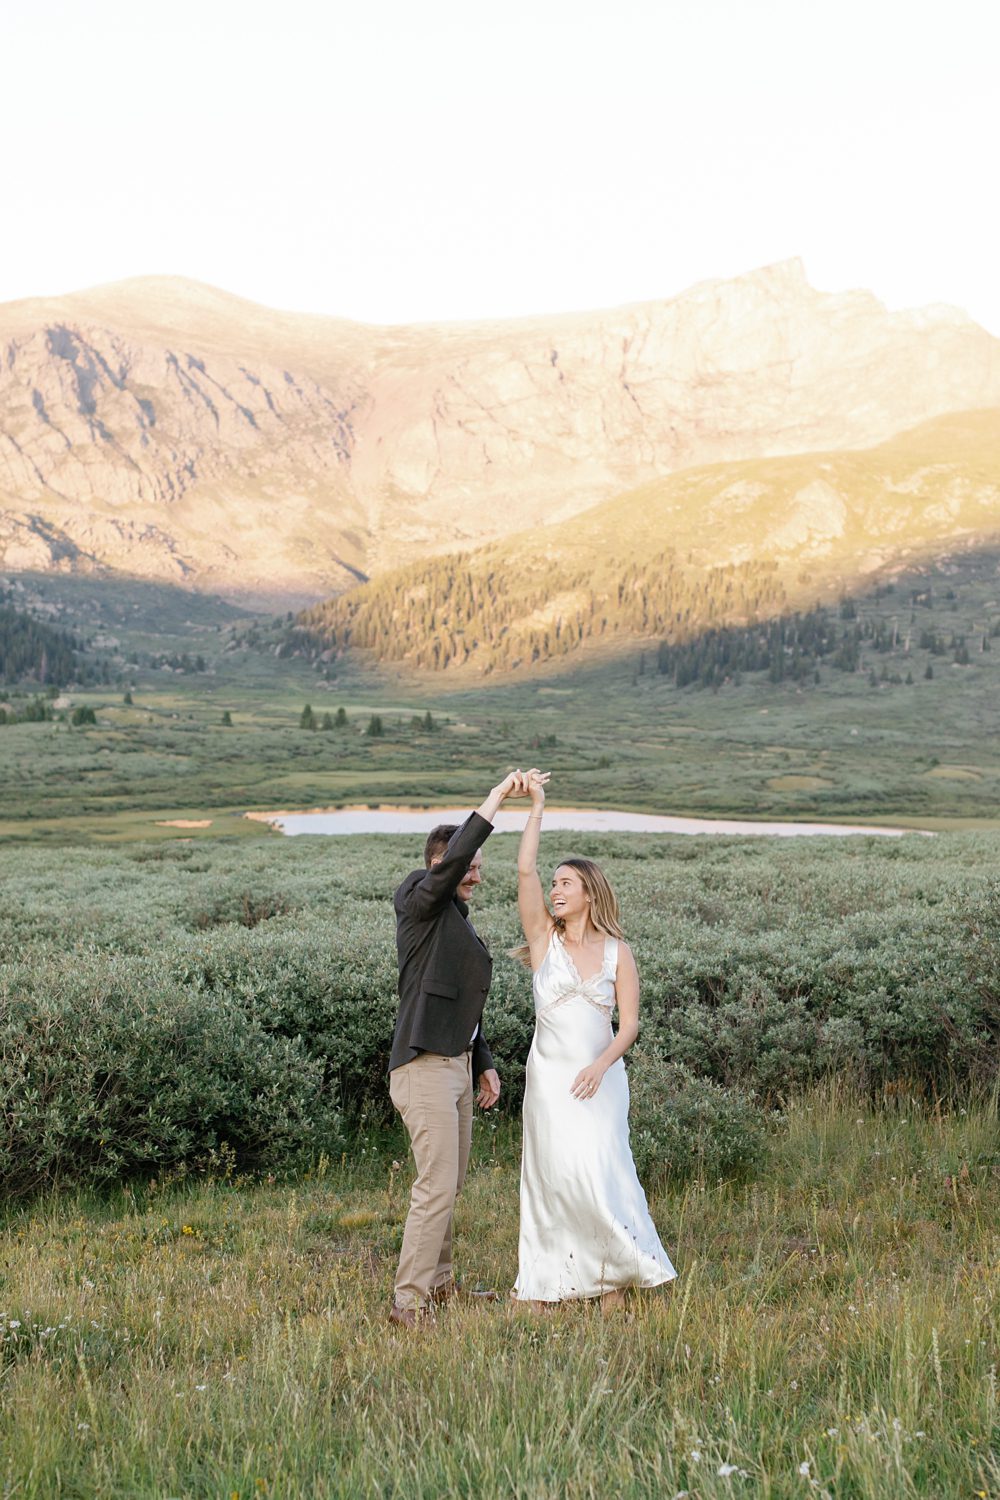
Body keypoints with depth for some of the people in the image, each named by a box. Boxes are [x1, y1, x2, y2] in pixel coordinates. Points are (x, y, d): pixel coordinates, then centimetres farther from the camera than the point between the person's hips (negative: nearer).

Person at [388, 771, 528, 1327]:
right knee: (437, 1186, -12)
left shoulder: (460, 923, 20)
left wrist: (484, 1063, 21)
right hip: (425, 1066, -9)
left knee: (452, 1182, 15)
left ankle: (440, 1281, 26)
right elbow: (450, 859, -27)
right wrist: (497, 798, -24)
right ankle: (409, 1301, -8)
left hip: (457, 1063, 9)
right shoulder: (423, 905, -6)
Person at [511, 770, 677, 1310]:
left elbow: (629, 1023, 1)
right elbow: (525, 870, -11)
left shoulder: (617, 952, 2)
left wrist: (602, 1065, -15)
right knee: (550, 1176, 3)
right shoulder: (544, 936, 1)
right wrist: (536, 807, -11)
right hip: (549, 1077, 1)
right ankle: (546, 1286, 12)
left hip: (600, 1078, -1)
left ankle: (618, 1274, 8)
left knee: (600, 1170, -9)